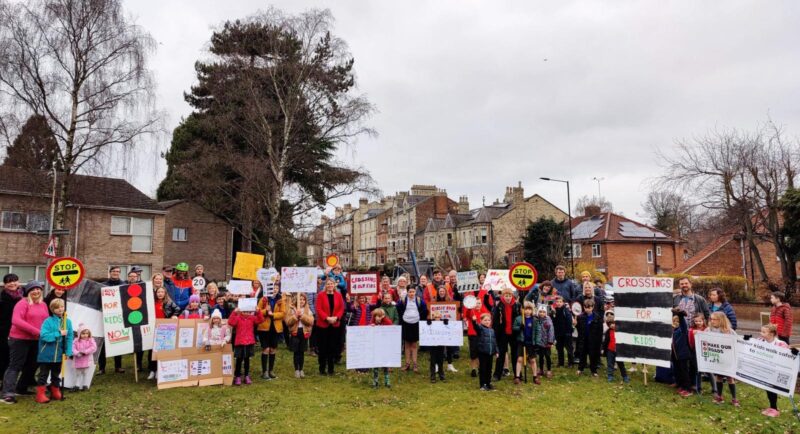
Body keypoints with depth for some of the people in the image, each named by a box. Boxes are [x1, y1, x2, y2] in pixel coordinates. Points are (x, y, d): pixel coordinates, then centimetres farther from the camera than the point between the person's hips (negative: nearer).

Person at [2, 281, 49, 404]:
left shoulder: (43, 305, 9)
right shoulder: (23, 303, -11)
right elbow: (16, 321, -23)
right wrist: (36, 331, -27)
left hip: (36, 341, 7)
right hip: (20, 339, -7)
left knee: (31, 366, 15)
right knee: (15, 366, -6)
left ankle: (21, 389, 30)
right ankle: (7, 393, -5)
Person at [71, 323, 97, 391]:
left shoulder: (91, 340, -6)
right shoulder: (76, 341, -3)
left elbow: (93, 348, -16)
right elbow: (73, 349, -10)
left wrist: (85, 351, -25)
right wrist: (77, 353, -27)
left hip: (87, 360, -1)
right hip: (78, 361, 1)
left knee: (86, 373, 7)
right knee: (78, 373, 12)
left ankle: (85, 385, 15)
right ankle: (77, 385, 21)